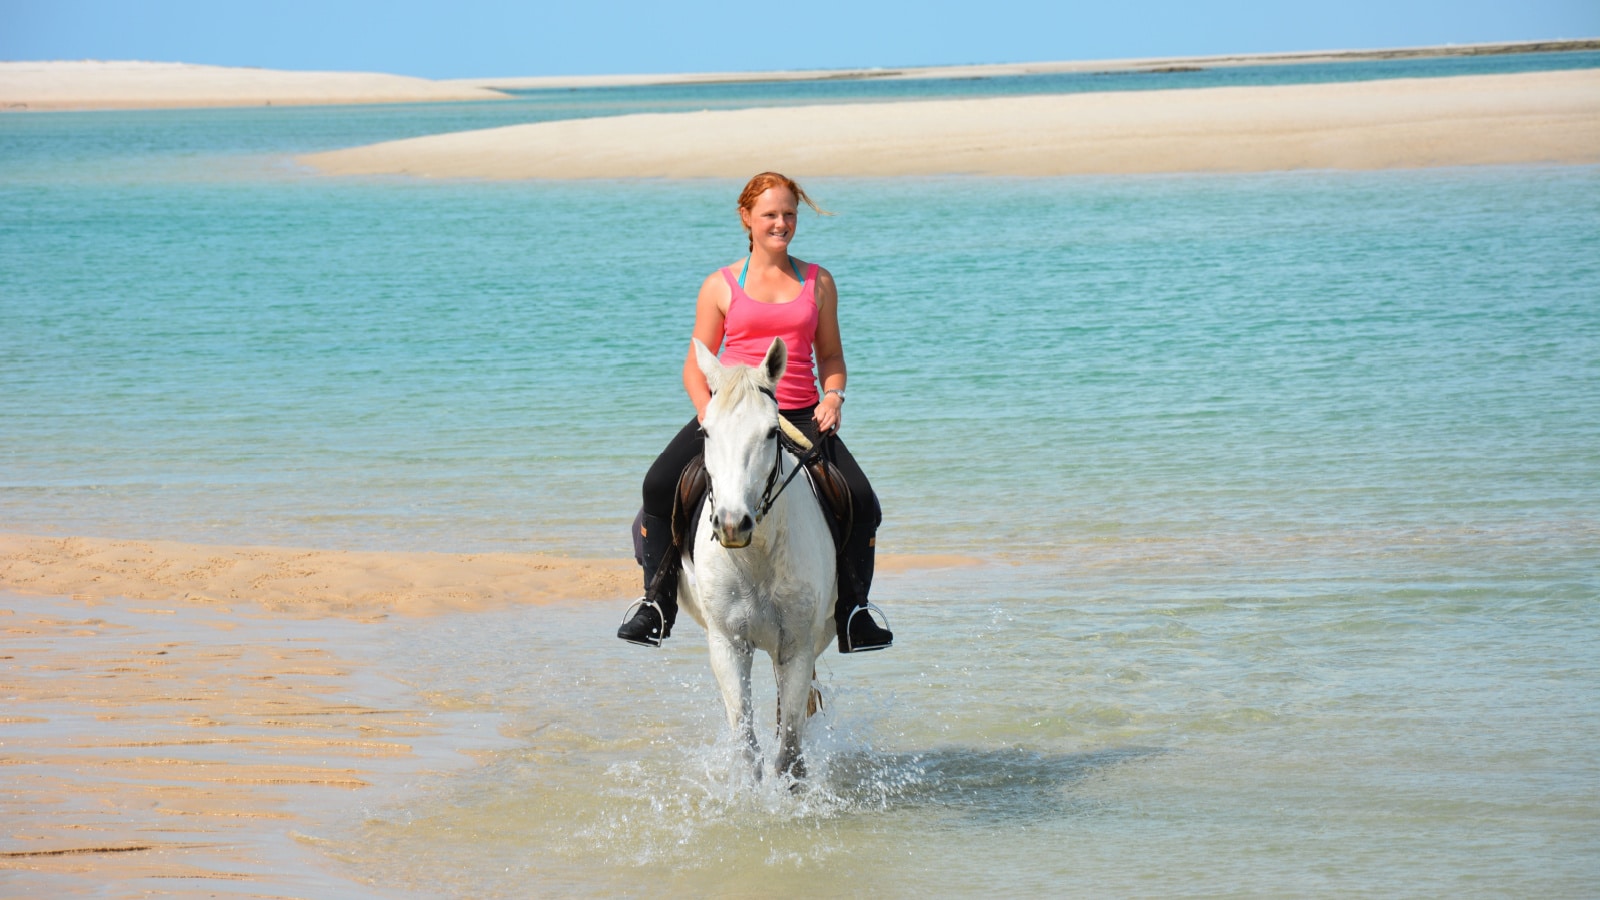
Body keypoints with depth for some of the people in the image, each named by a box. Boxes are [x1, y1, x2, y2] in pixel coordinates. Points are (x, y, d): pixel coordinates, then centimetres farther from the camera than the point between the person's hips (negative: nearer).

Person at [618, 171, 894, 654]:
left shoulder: (818, 281, 12)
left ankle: (853, 614, -2)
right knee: (659, 484, -24)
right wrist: (708, 414, -11)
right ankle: (657, 603, -10)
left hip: (801, 415, 1)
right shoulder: (722, 285, 6)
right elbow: (696, 365, 7)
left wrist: (833, 397, -4)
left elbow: (830, 354, 17)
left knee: (862, 503, -19)